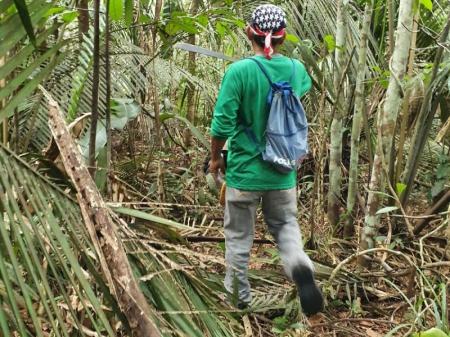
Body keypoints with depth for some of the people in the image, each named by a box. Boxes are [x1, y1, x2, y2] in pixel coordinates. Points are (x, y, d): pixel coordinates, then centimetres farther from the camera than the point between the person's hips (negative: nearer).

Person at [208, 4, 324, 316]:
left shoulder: (239, 71, -17)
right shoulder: (296, 69, -3)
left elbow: (222, 125, -16)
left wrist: (216, 158, 1)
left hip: (244, 170, -3)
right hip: (282, 172, 3)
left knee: (239, 236, 13)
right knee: (285, 225, 19)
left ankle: (239, 296, 27)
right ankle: (301, 266, -10)